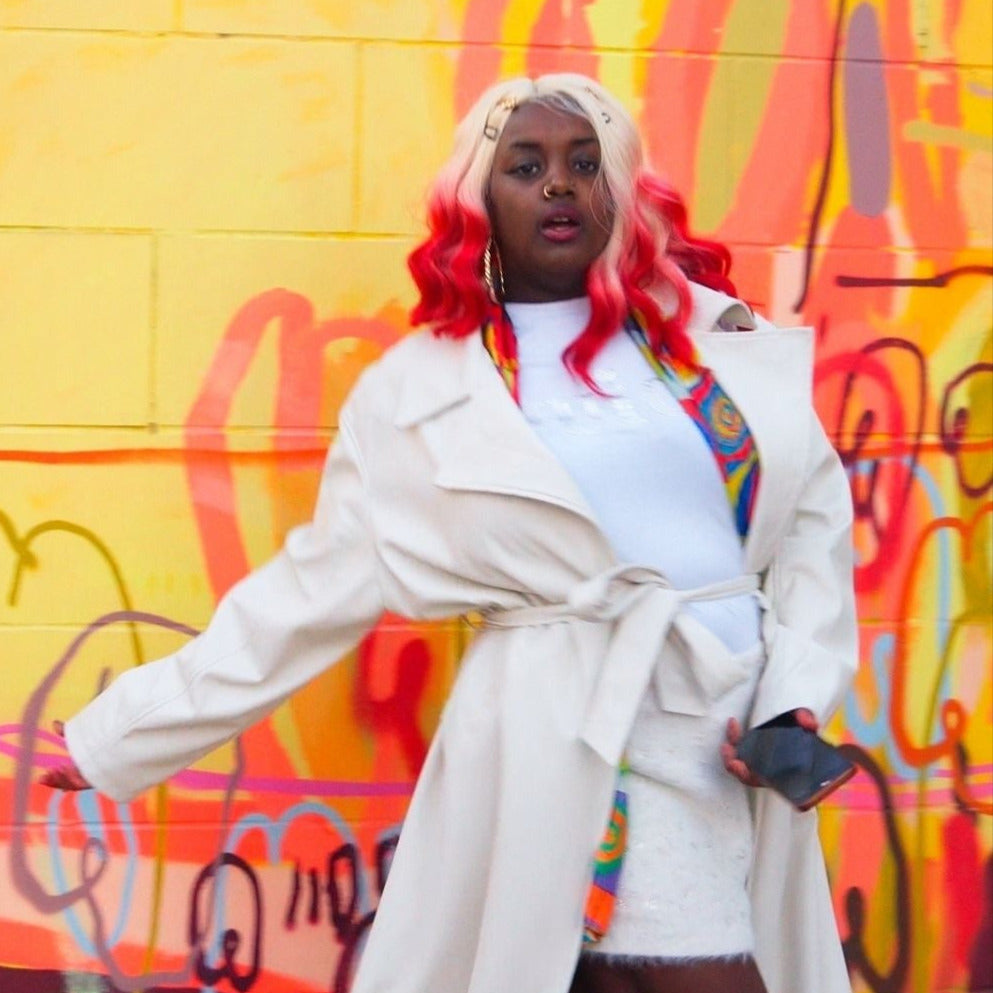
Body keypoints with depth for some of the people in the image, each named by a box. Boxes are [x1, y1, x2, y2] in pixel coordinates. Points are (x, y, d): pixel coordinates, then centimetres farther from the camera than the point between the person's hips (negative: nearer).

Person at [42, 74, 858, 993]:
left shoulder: (716, 330, 10)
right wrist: (119, 735, 5)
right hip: (575, 754, -4)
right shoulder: (419, 394, 4)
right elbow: (315, 589, 7)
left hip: (743, 748, 4)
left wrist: (797, 690, -4)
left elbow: (813, 514, 12)